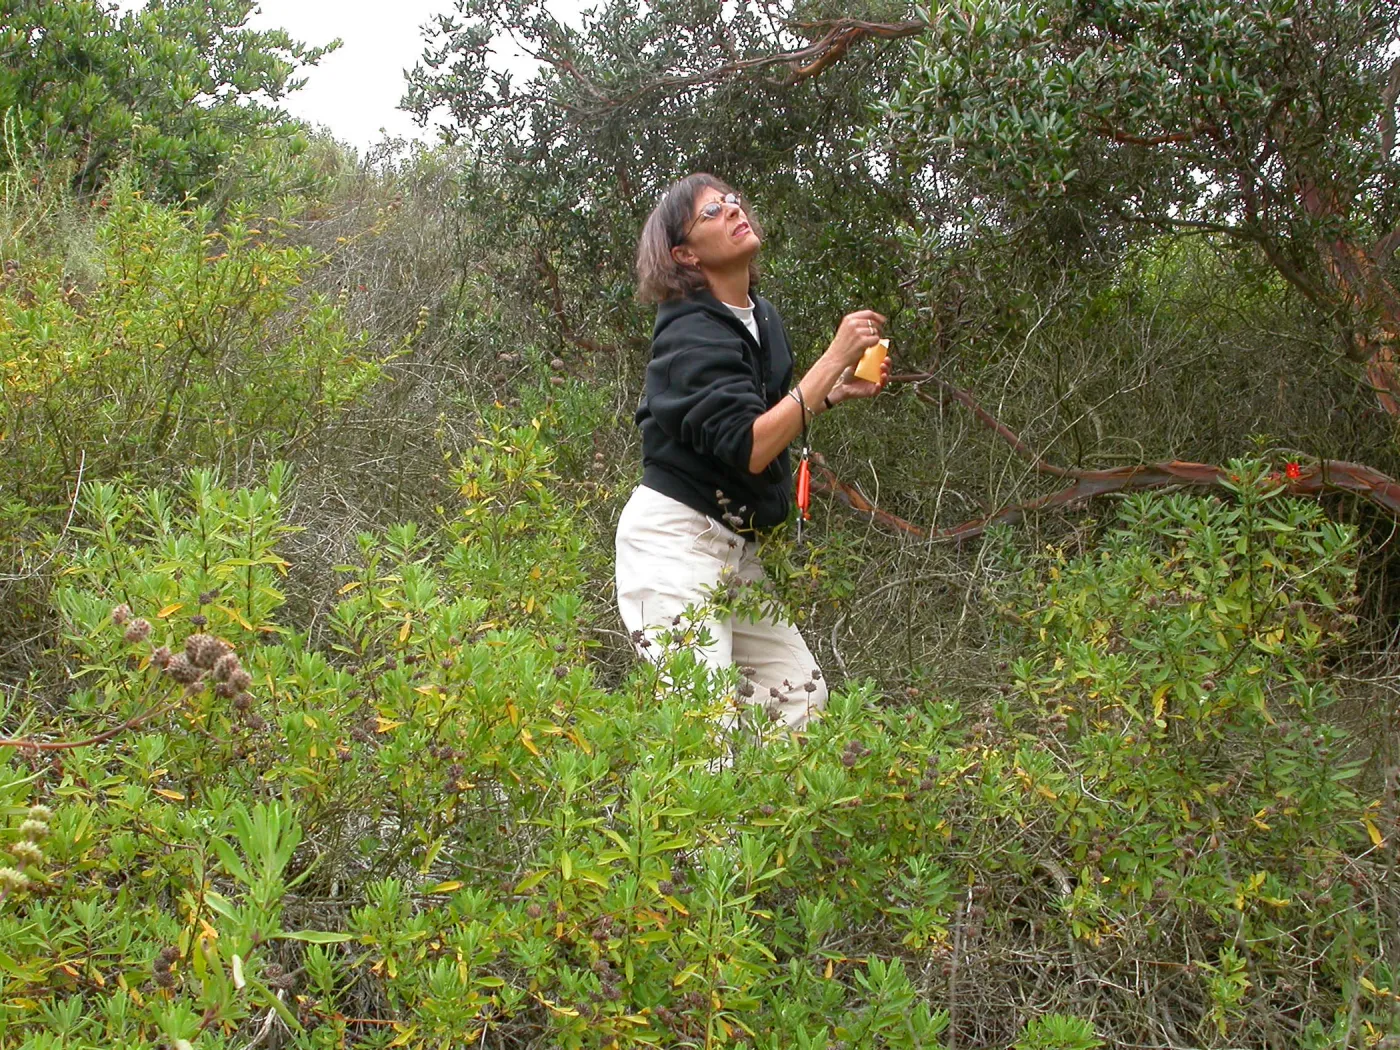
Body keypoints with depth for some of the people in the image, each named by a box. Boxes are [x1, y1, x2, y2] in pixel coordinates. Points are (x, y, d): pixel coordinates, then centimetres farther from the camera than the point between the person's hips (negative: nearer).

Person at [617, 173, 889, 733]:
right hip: (674, 537, -9)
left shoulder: (763, 318, 10)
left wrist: (838, 392, 8)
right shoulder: (691, 334, -17)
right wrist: (835, 357, -24)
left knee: (803, 696, 7)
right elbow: (749, 448, -27)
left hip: (734, 547, 9)